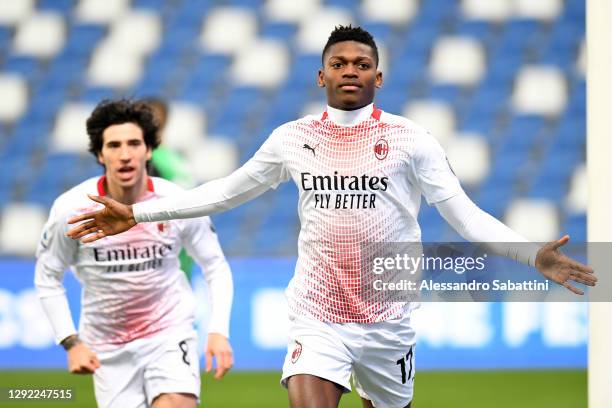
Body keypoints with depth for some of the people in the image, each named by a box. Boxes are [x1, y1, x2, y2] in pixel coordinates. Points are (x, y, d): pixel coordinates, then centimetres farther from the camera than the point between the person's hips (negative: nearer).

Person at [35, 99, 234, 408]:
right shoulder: (72, 209, -13)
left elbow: (216, 267, 3)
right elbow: (47, 277, 1)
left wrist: (219, 332, -9)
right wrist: (71, 343, -6)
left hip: (170, 334, -1)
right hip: (107, 345, 1)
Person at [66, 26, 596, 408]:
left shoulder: (409, 138, -1)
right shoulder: (293, 139, 5)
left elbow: (464, 214, -4)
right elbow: (225, 192, 16)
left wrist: (533, 255, -19)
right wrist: (137, 214, 12)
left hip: (388, 318, 0)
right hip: (317, 316, 0)